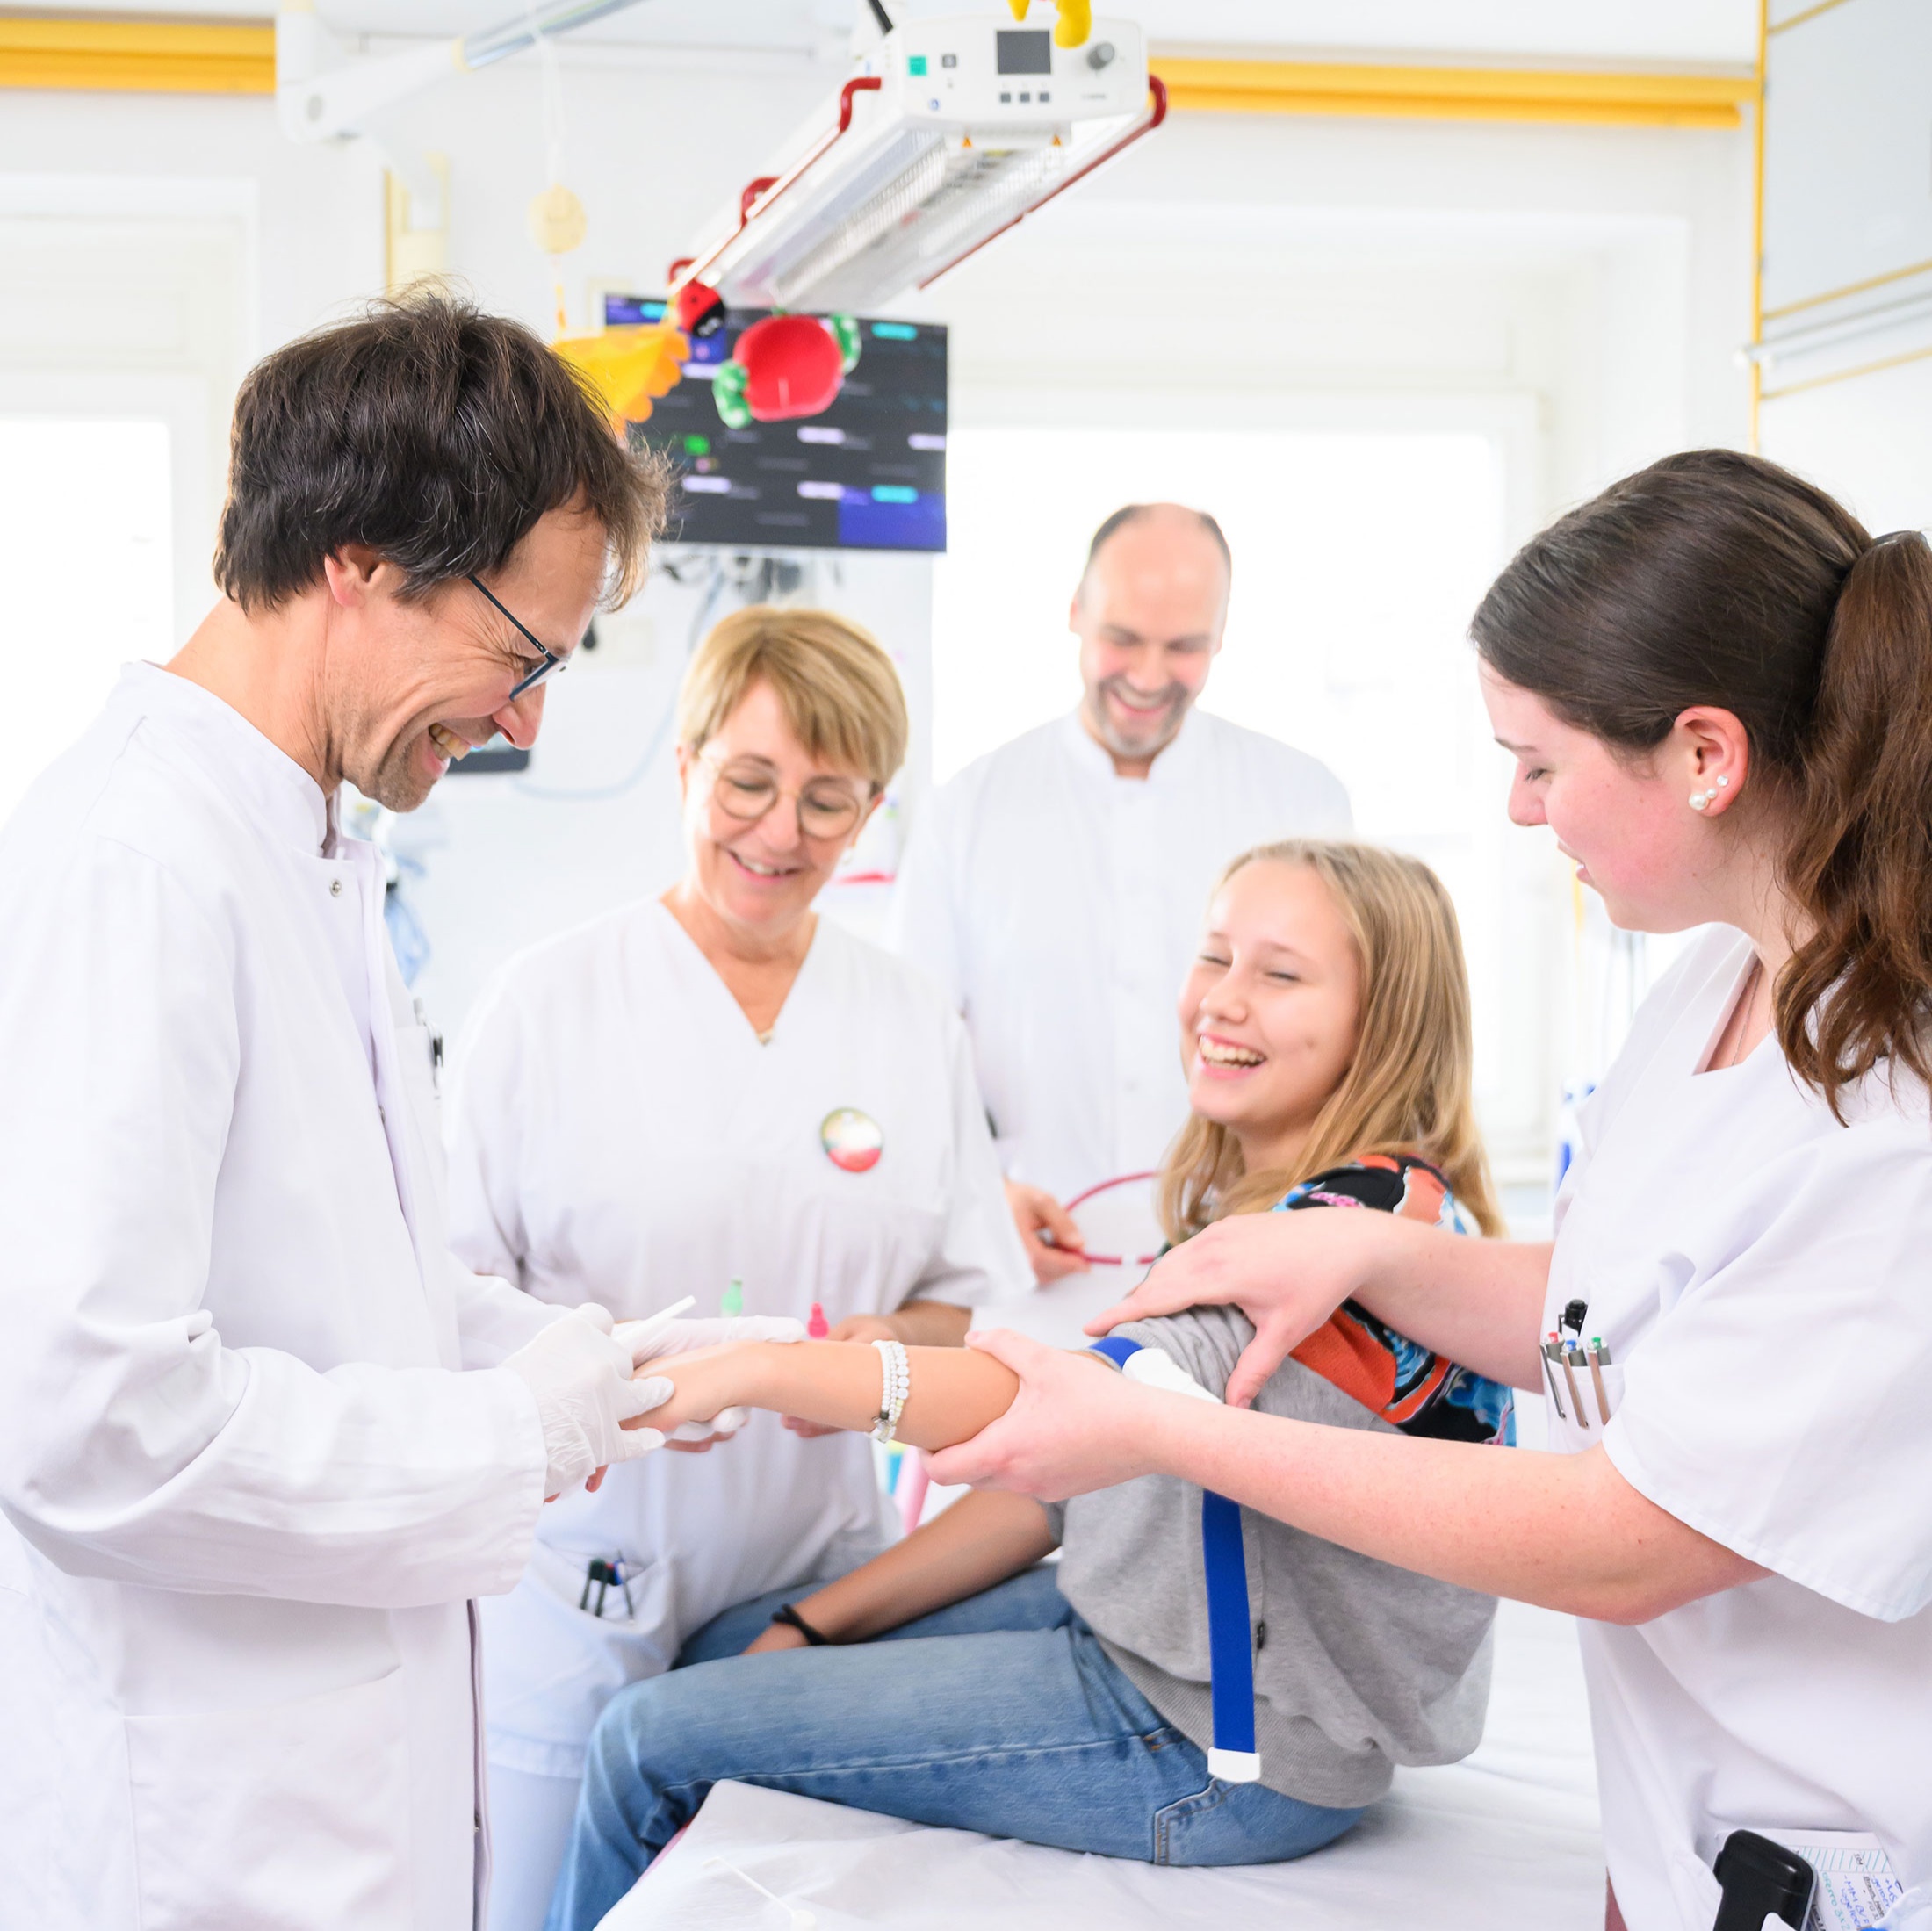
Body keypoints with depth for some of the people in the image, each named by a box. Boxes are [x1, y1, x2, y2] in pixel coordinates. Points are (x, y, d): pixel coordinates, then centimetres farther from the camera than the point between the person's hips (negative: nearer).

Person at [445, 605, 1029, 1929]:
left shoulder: (915, 1026, 7)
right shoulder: (549, 998, -1)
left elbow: (980, 1301, 11)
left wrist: (895, 1342, -10)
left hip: (817, 1580, 2)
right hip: (581, 1581, -2)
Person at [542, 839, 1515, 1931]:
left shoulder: (1374, 1227, -25)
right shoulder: (1238, 1201, 6)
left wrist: (756, 1370, -37)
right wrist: (819, 1621, 5)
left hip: (1232, 1752, -9)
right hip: (1137, 1628, 9)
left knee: (659, 1738, -4)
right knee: (731, 1646, 16)